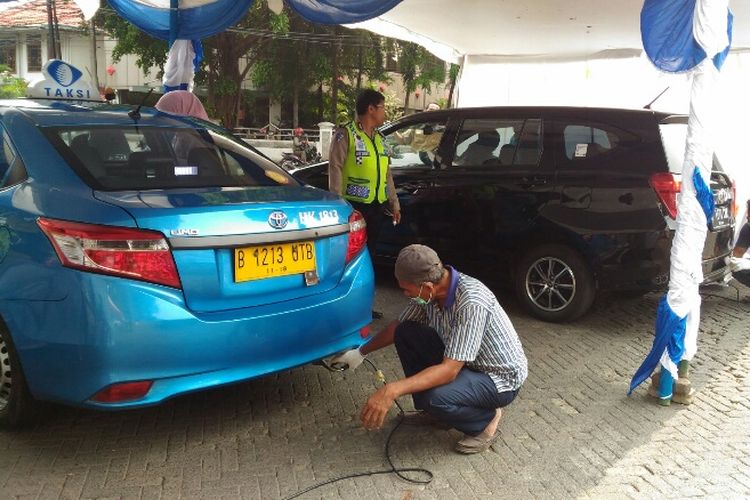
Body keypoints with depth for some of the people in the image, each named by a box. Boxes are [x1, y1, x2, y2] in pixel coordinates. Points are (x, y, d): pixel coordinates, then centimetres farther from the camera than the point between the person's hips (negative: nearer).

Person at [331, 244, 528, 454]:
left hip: (501, 377, -8)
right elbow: (399, 326, 9)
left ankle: (486, 419, -1)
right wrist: (361, 352, 15)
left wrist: (392, 390, -44)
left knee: (432, 397, -32)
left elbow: (449, 370, -37)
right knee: (406, 333, -6)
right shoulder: (430, 290, -10)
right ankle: (435, 411, 9)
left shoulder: (472, 303, -34)